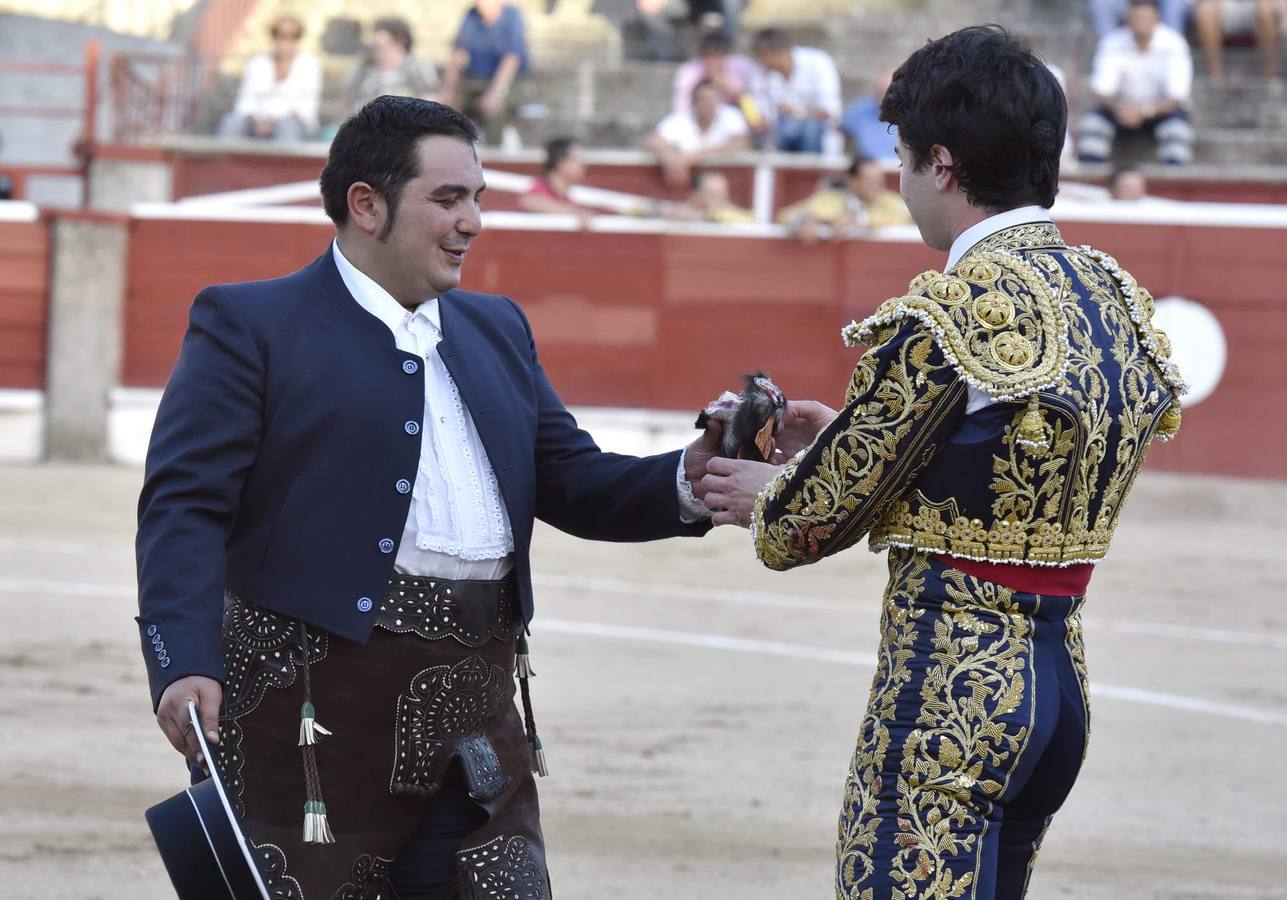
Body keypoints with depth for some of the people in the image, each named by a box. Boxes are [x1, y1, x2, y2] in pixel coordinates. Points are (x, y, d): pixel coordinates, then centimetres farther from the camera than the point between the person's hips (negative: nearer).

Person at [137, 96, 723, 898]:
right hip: (313, 700, -6)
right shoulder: (248, 324, 1)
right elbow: (185, 506, -8)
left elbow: (574, 483, 18)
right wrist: (186, 665, -23)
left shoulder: (497, 330, 21)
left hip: (474, 712, 6)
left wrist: (688, 481, -3)